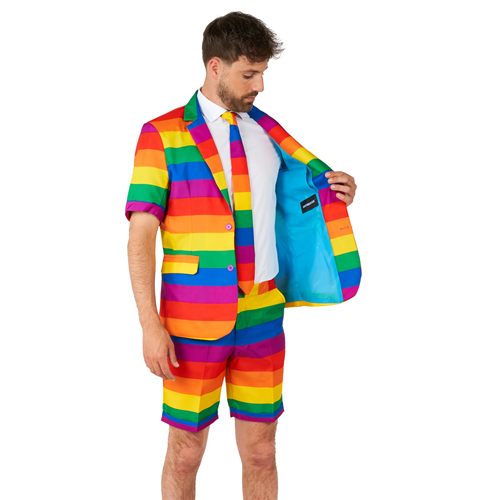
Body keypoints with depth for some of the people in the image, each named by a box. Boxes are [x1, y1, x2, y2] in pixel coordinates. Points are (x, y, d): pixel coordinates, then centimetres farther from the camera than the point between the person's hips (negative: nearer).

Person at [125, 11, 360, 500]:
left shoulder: (267, 131, 10)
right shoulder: (162, 136, -4)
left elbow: (308, 186, 23)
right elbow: (140, 237, -8)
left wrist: (338, 195, -1)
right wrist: (150, 325, -15)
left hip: (262, 320, 4)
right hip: (194, 322, -4)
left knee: (261, 453, 11)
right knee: (185, 453, 6)